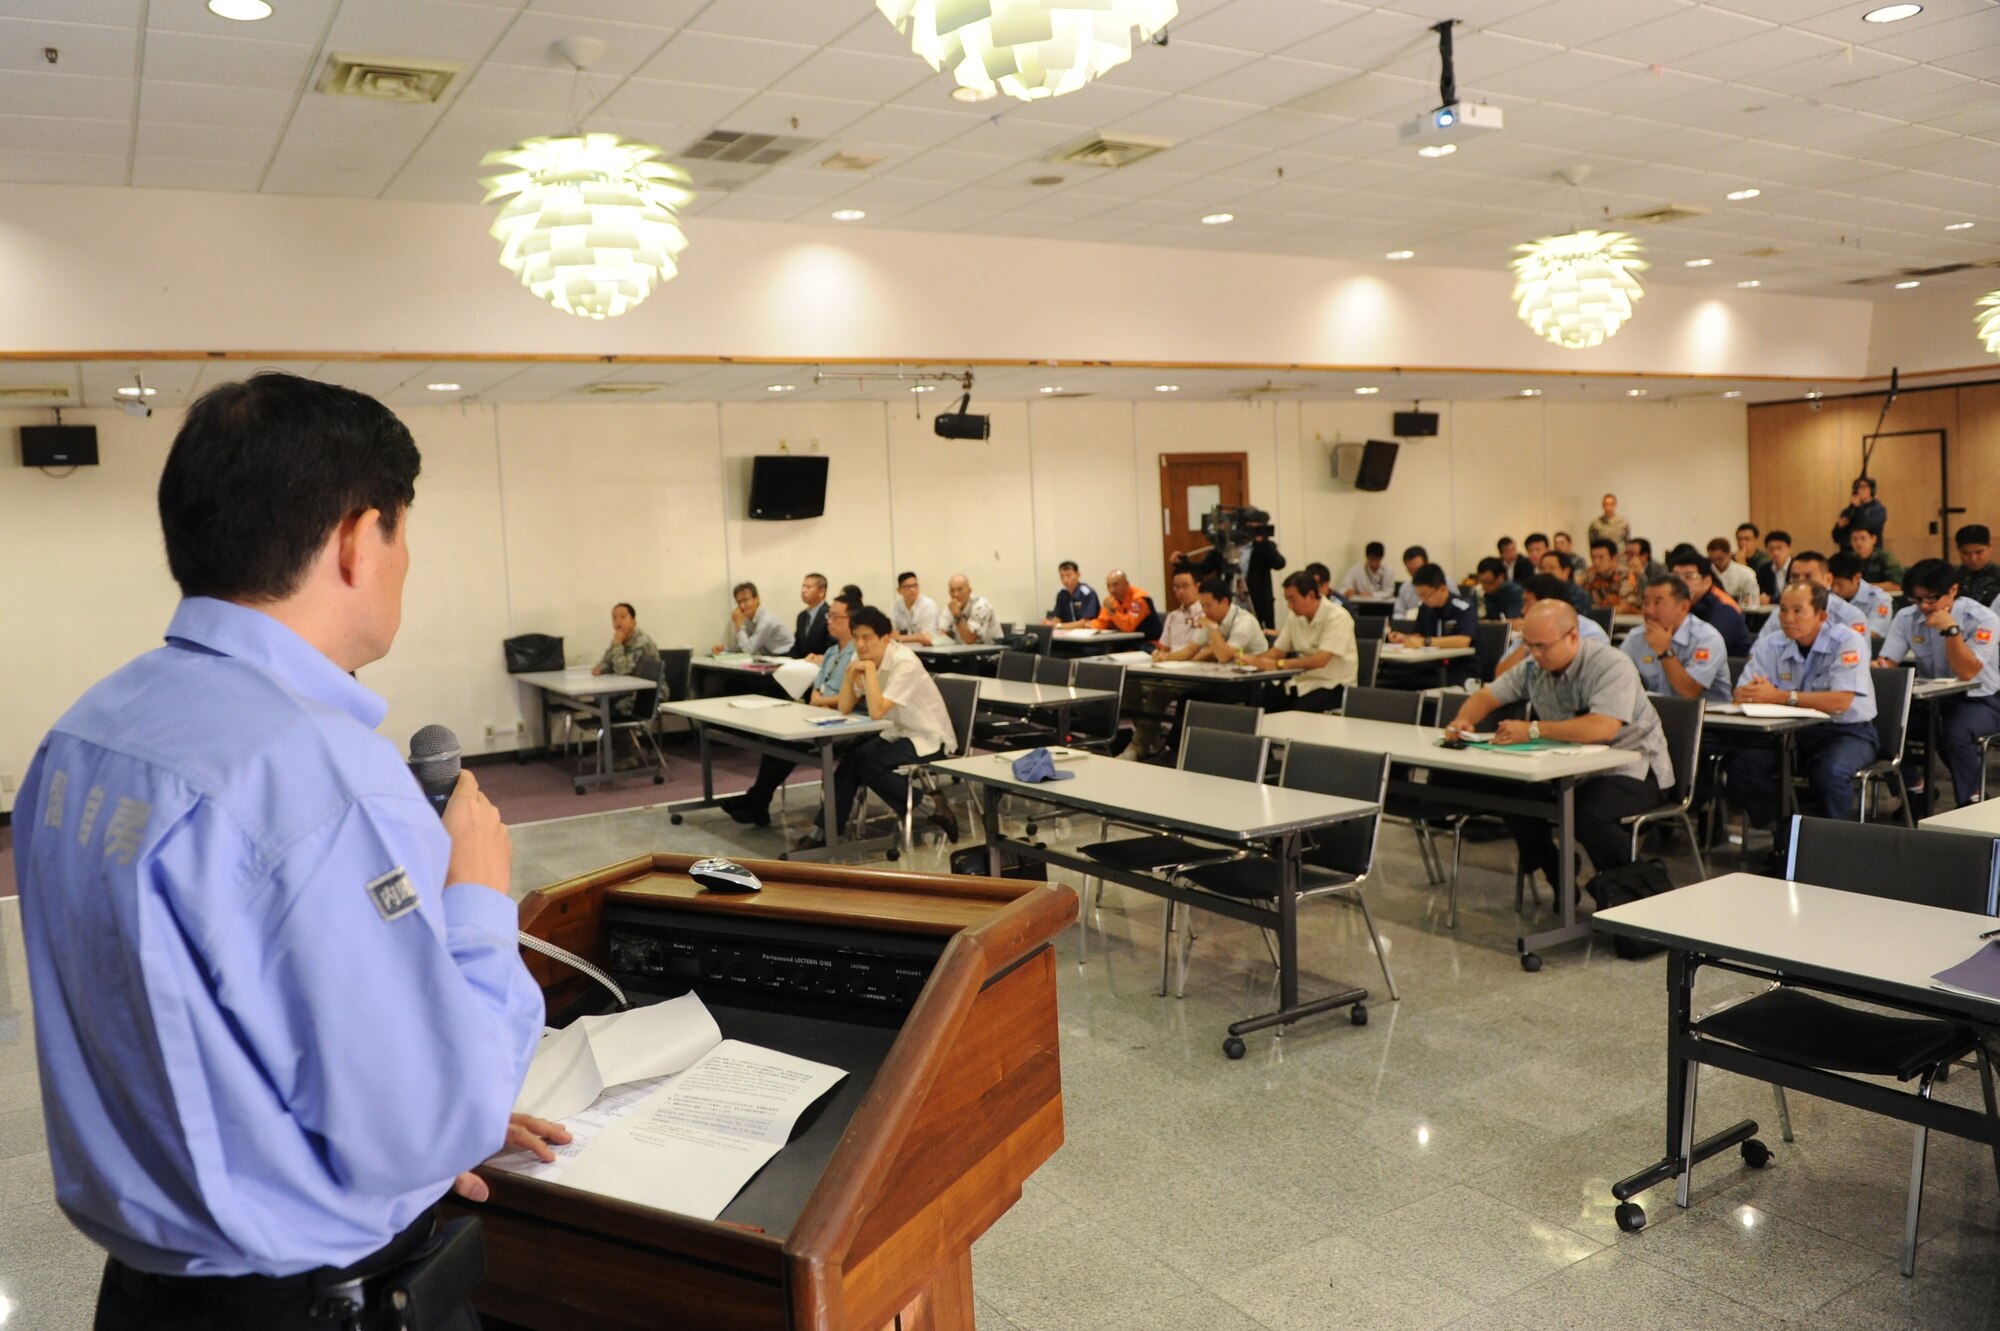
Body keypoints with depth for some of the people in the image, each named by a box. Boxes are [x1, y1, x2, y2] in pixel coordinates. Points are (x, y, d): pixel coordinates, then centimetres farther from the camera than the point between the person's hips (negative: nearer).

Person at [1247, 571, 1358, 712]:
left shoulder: (1337, 617, -15)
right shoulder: (1294, 616, 7)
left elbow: (1320, 660, -24)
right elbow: (1278, 650, 13)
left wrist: (1278, 664, -28)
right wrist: (1253, 659, -8)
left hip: (1332, 686, -6)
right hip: (1302, 681, 6)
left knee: (1294, 715, -30)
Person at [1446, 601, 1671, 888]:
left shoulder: (1611, 665, -20)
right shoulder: (1534, 668, 1)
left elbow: (1602, 729, -35)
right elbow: (1487, 696, 9)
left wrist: (1533, 730, -37)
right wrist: (1463, 719, -14)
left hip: (1632, 768, -7)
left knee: (1587, 814, -33)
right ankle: (1559, 880, 9)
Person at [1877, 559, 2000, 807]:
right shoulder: (1906, 618, -4)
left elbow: (1967, 673, -24)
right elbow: (1887, 662, -7)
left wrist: (1951, 629, -31)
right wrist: (1878, 668, -31)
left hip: (1978, 701, -4)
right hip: (1930, 698, 4)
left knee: (1955, 733, -36)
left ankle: (1969, 802, -13)